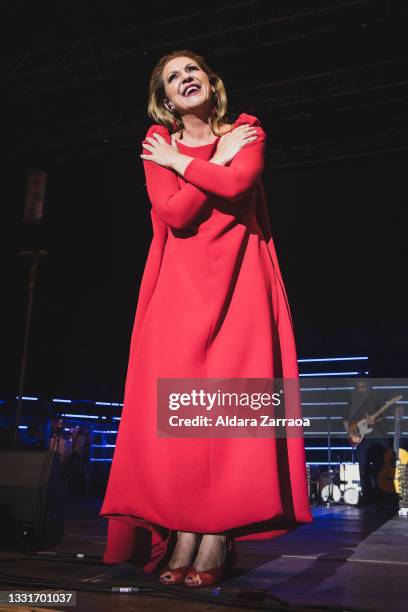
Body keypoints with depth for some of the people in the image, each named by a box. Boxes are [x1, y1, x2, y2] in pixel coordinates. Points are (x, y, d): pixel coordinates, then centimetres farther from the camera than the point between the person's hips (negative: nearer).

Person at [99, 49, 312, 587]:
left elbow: (237, 184, -12)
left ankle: (214, 547, -7)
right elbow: (174, 213, -5)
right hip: (181, 283, 1)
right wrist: (219, 159, -2)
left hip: (238, 279, -1)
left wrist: (180, 163, 0)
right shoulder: (159, 143, 12)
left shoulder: (246, 132, 11)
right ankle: (182, 542, -5)